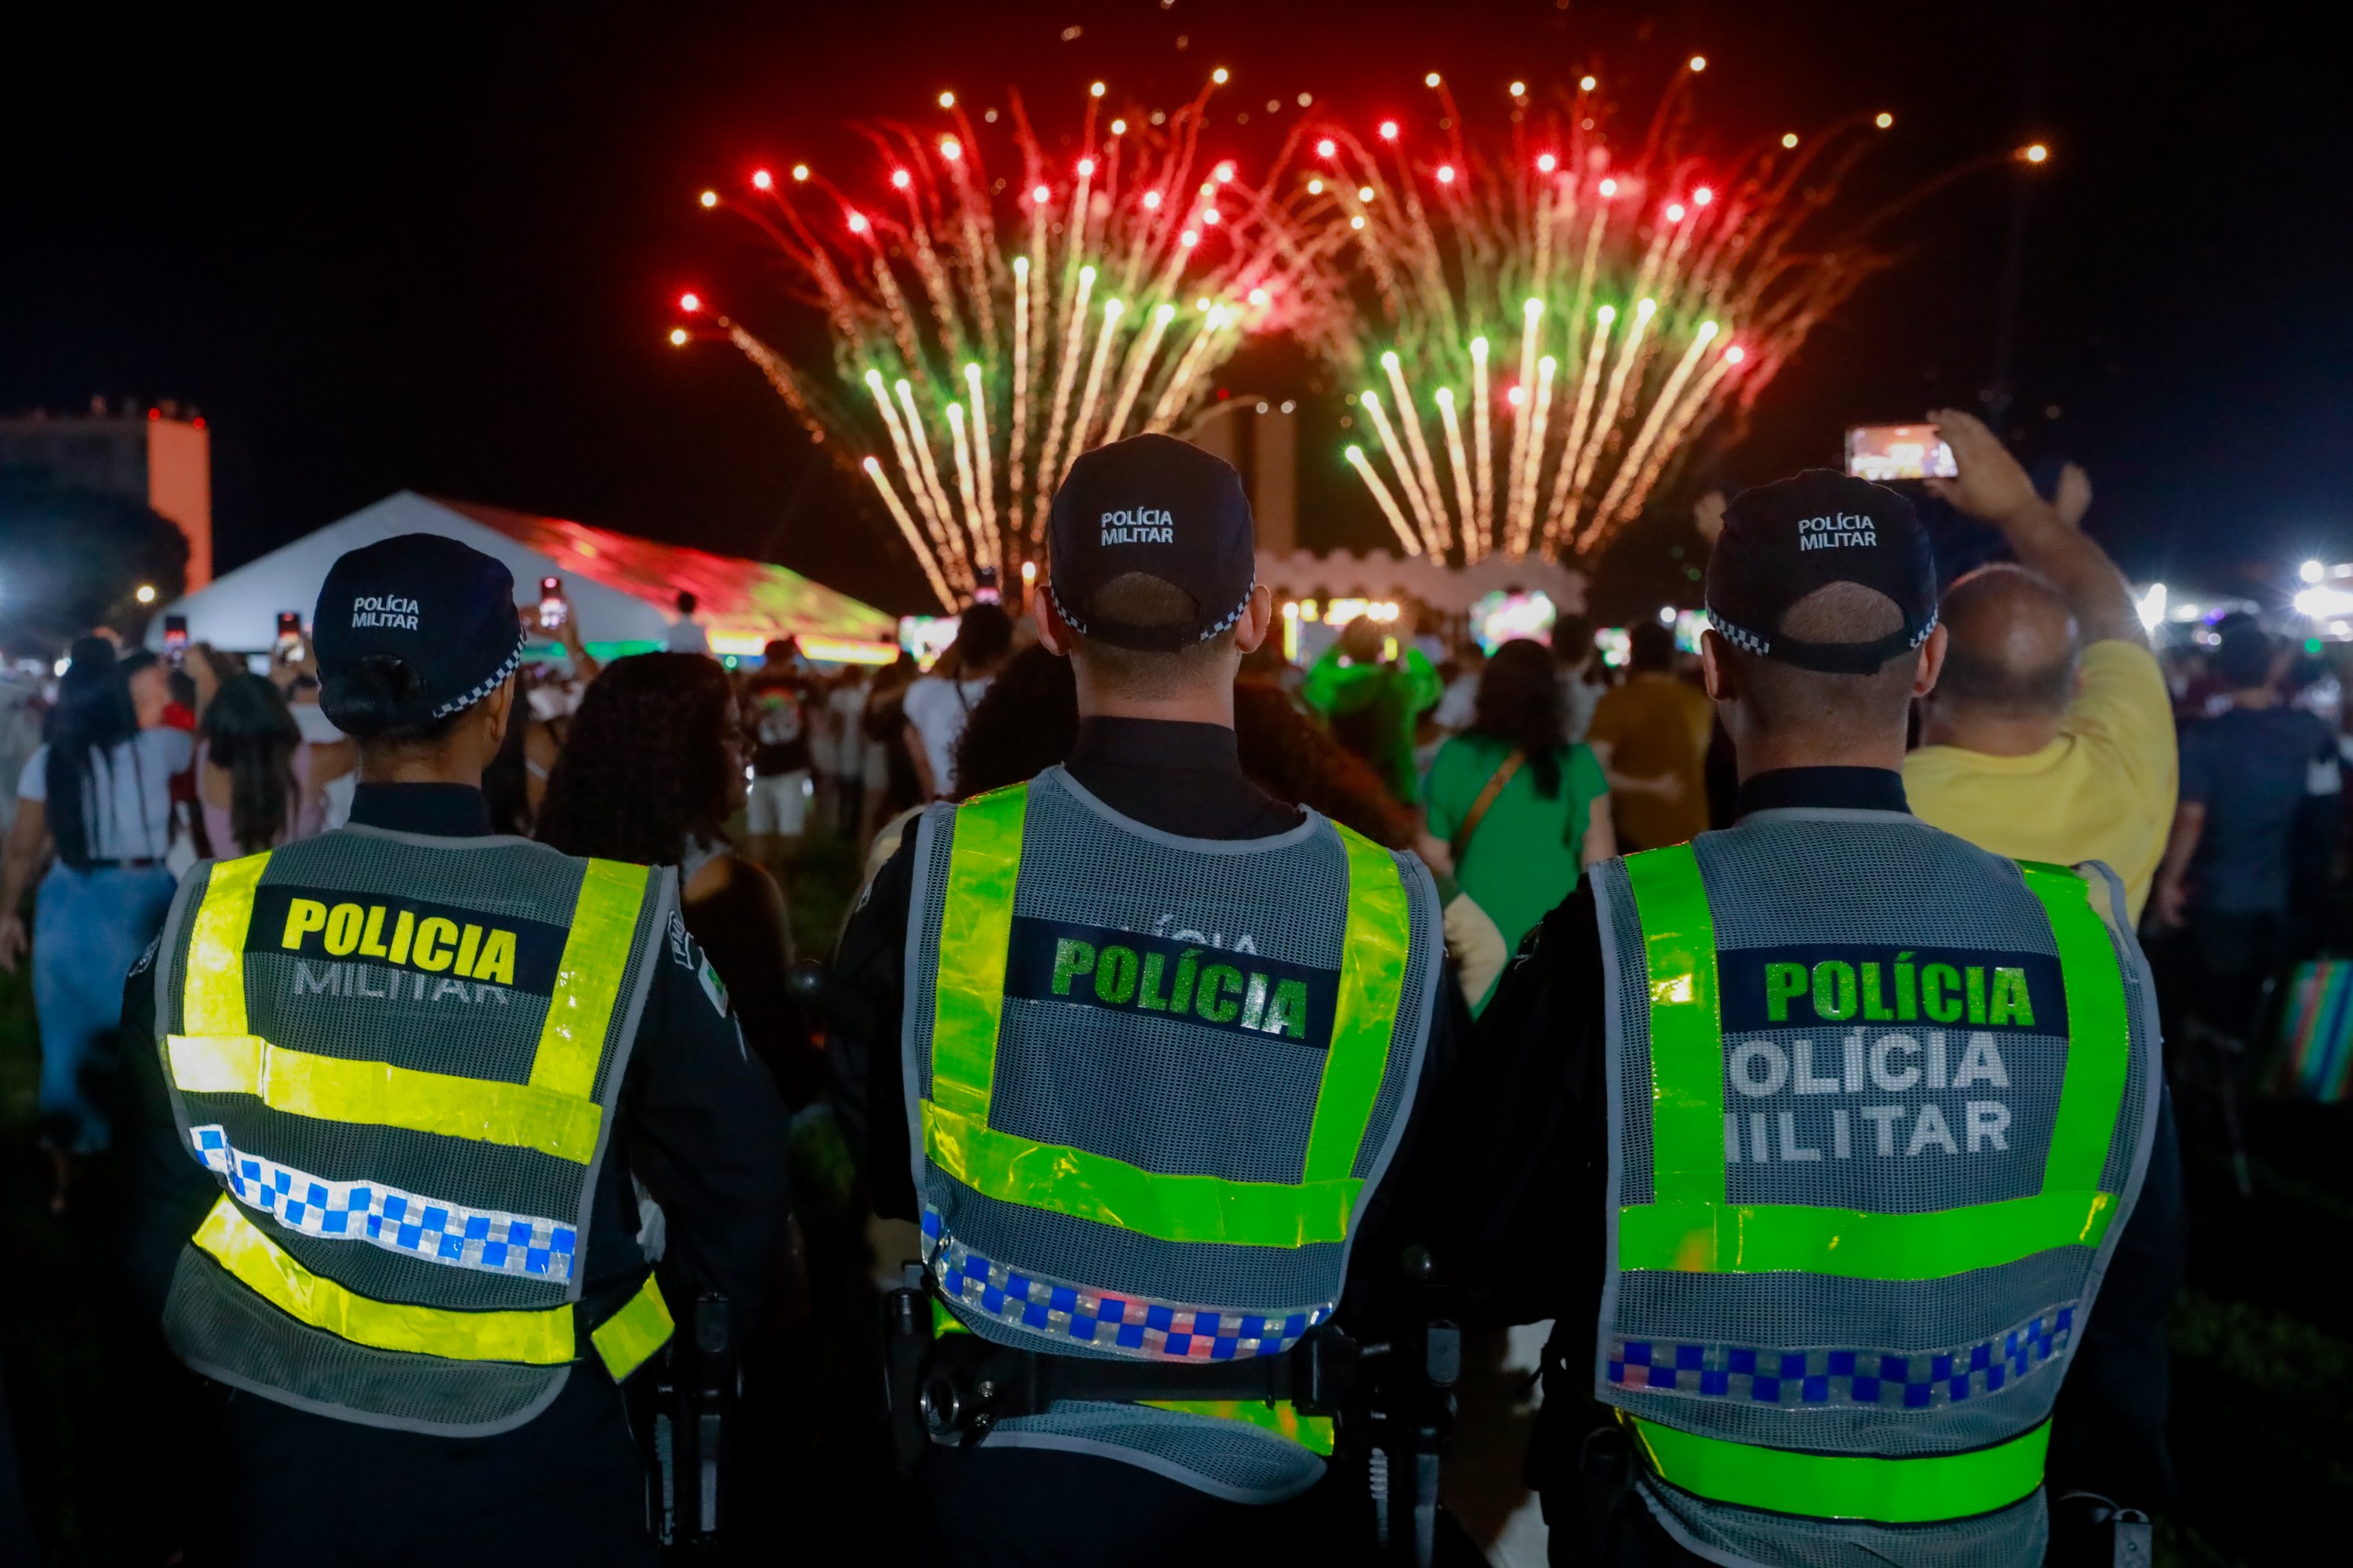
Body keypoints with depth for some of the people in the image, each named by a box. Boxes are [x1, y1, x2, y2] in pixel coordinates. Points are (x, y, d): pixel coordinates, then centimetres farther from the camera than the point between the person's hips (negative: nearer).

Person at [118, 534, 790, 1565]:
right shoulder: (613, 929, -19)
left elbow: (155, 1207, -1)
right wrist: (667, 1343, 8)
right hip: (532, 1474, -2)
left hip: (285, 1450, 2)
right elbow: (735, 1182, -10)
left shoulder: (213, 922, -11)